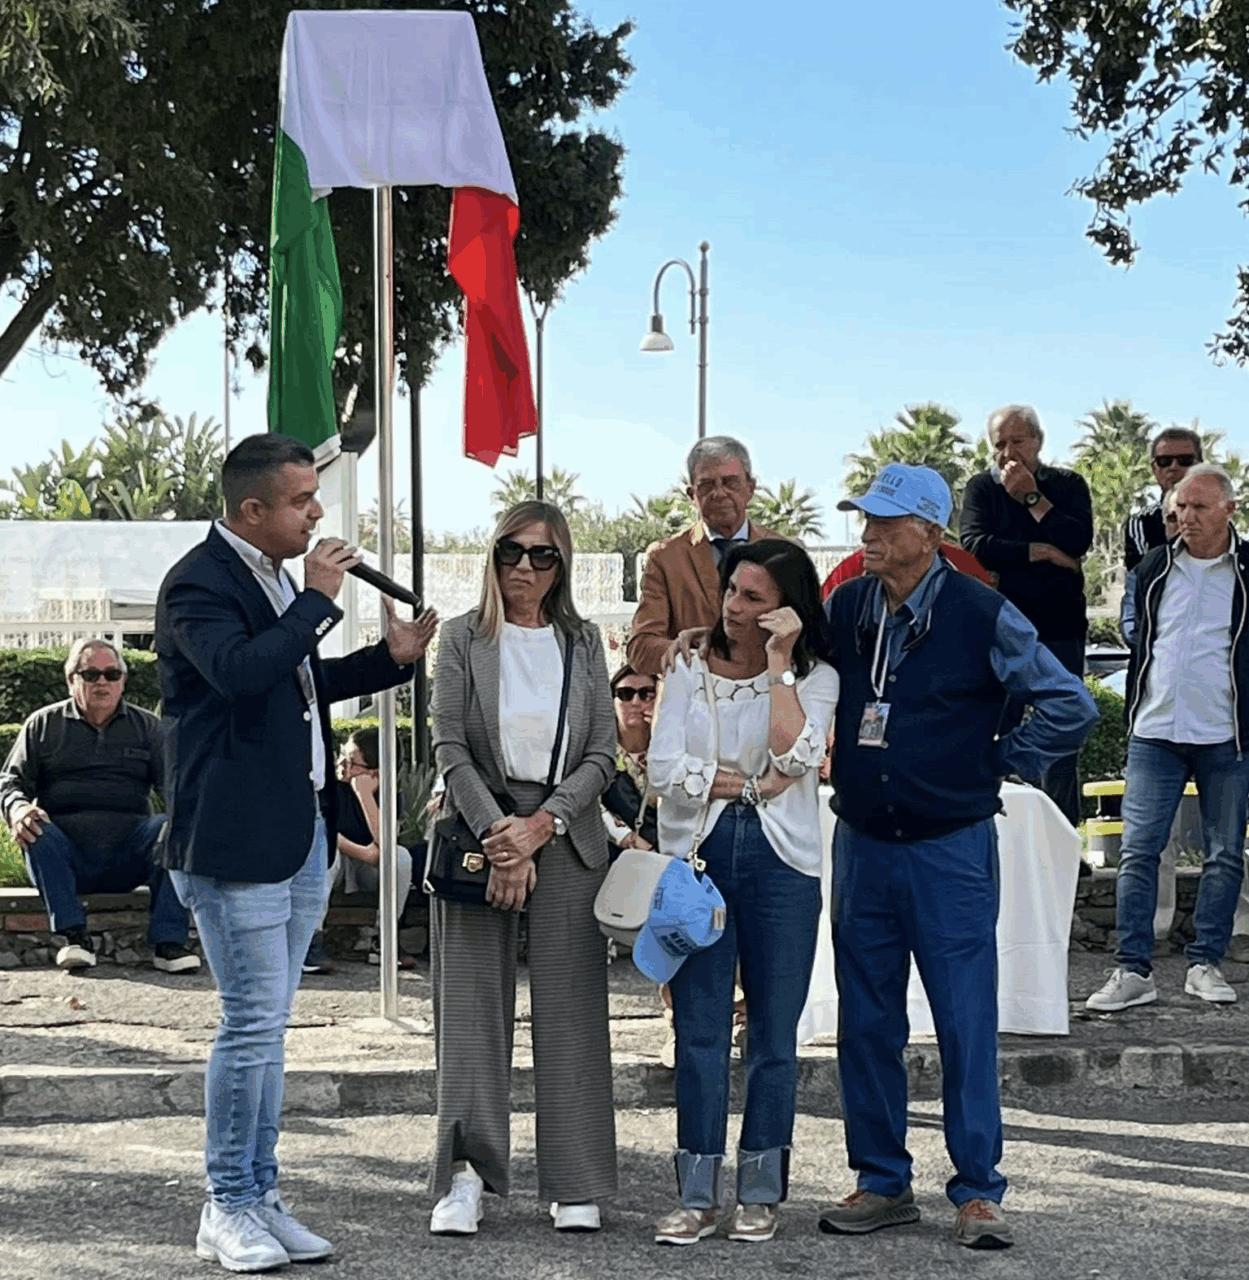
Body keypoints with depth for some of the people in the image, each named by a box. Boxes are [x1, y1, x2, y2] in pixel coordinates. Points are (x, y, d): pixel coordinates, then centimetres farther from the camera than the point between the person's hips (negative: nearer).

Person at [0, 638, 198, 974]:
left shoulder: (146, 726, 17)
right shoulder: (43, 725, 15)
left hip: (128, 855, 1)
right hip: (66, 853, 0)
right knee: (37, 834, -33)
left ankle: (169, 940, -30)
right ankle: (74, 935, -31)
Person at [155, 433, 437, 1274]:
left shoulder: (281, 576, 15)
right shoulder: (200, 584, -13)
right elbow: (243, 670, -31)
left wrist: (392, 659, 15)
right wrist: (319, 599, -21)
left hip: (303, 833, 9)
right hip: (236, 838, -9)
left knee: (267, 1026, 13)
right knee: (254, 1023, -6)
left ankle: (259, 1198, 21)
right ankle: (228, 1210, 6)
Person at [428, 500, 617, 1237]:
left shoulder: (583, 642, 9)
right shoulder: (464, 639, 4)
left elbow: (602, 755, 4)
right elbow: (450, 747, -3)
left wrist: (541, 825, -9)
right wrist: (496, 832, -14)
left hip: (567, 837, 1)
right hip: (478, 829, -1)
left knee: (572, 1007, 0)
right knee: (473, 1004, -3)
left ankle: (577, 1186, 4)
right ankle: (466, 1177, -1)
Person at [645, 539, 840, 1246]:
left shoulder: (815, 676, 2)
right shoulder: (691, 670, 9)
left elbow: (795, 756, -17)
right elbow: (664, 767, -2)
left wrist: (779, 661, -13)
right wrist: (751, 785, -7)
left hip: (780, 861, -1)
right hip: (700, 853, 2)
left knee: (773, 1030, 4)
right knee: (699, 1029, 0)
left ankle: (762, 1193, 14)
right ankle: (697, 1197, 6)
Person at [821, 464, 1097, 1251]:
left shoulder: (980, 616, -10)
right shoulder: (843, 610, 3)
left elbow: (1072, 707, -6)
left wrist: (999, 764, -3)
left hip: (950, 849, -4)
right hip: (862, 845, 4)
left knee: (966, 1024, -1)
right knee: (867, 1023, 9)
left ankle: (978, 1193, 8)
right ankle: (883, 1183, 20)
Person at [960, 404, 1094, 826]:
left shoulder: (1068, 485, 7)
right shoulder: (982, 488, 6)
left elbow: (1079, 540, -11)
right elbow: (975, 545, -12)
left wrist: (1031, 497, -11)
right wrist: (1044, 553, -9)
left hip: (1060, 629, 0)